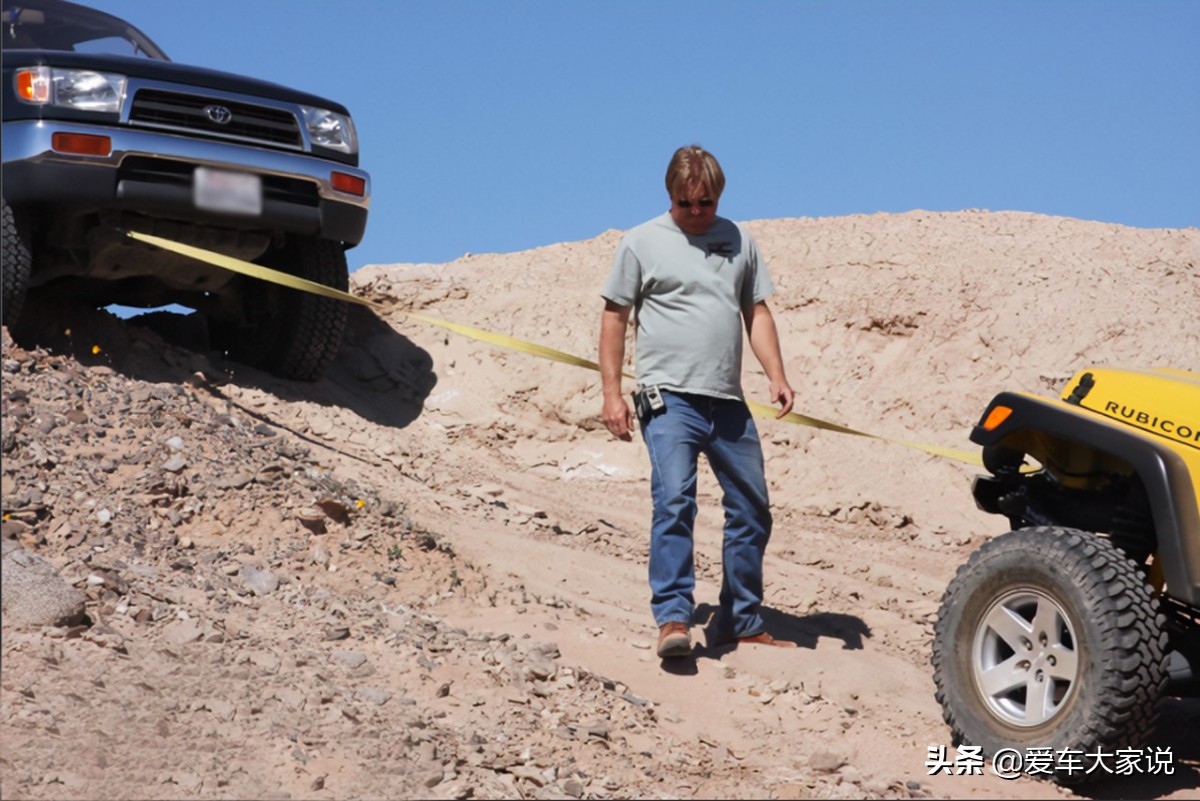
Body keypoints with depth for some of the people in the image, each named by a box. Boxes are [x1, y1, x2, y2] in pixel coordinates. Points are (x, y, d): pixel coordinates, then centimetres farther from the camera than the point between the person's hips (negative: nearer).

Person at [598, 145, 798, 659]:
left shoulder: (738, 241, 13)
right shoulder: (642, 242, 2)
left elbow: (756, 311, 17)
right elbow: (614, 318, 4)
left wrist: (776, 376, 5)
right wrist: (612, 392, -4)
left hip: (729, 403, 5)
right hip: (669, 399, -5)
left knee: (752, 510, 10)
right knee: (674, 501, -21)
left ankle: (741, 622, 22)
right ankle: (673, 617, -22)